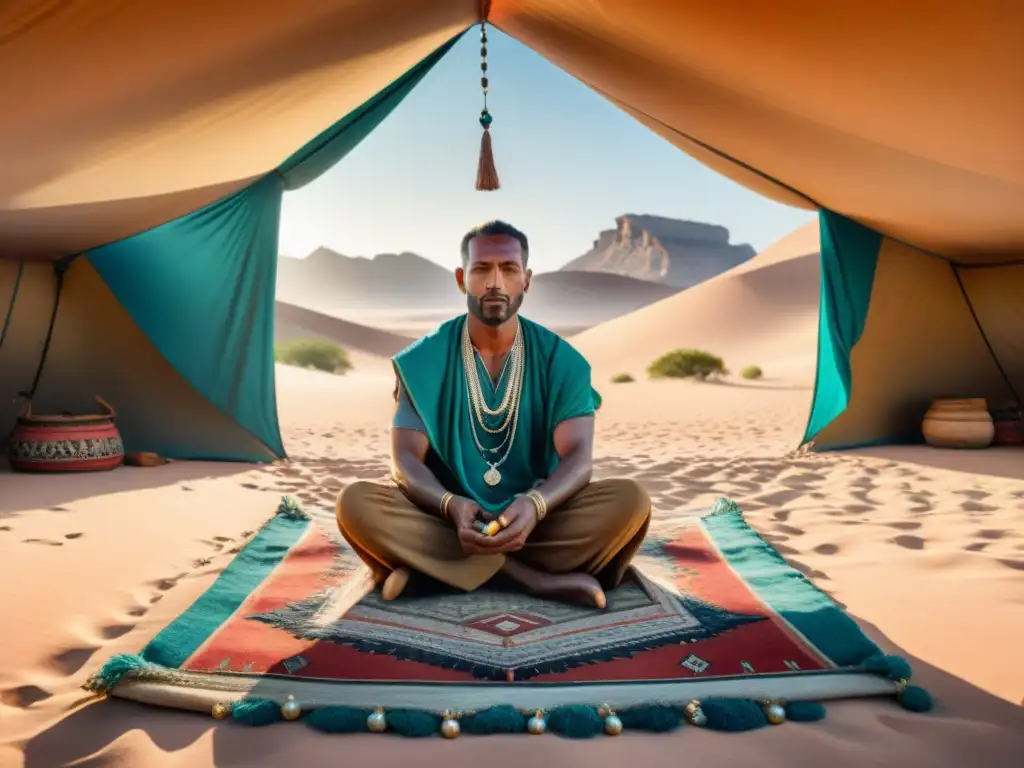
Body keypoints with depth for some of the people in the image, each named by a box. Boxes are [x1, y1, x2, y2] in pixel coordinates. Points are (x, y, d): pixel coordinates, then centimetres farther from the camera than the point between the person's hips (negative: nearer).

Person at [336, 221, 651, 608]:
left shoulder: (560, 359, -3)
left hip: (537, 520, 0)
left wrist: (534, 505, -34)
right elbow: (405, 459, -10)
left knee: (630, 499, -25)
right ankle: (540, 578, -26)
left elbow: (578, 457, -12)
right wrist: (452, 506, -31)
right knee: (355, 502, -27)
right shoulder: (423, 361, -3)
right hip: (446, 521, 0)